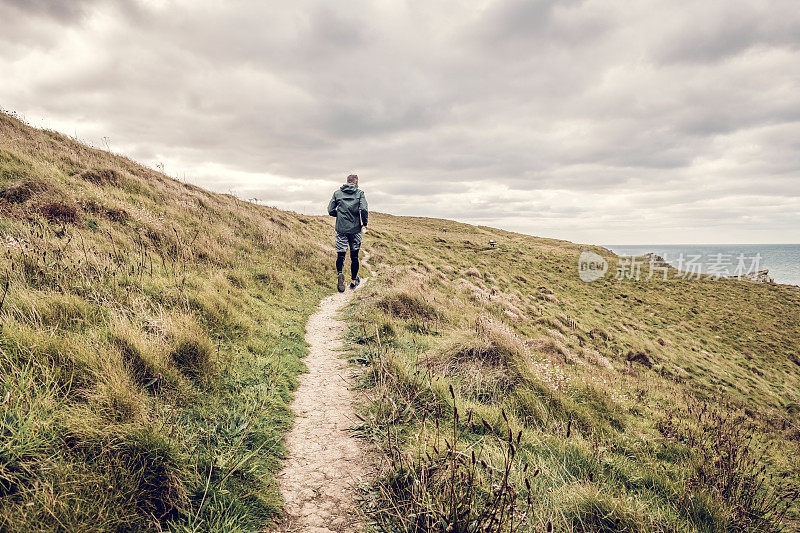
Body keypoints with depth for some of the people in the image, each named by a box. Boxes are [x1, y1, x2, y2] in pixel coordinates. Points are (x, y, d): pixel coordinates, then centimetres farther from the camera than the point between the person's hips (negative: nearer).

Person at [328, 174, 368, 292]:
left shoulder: (337, 193, 6)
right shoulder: (360, 193, 0)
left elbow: (330, 210, 3)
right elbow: (364, 209, -14)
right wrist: (365, 223, 1)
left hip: (341, 228, 1)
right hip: (355, 229, -1)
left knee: (340, 254, 3)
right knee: (354, 255, 11)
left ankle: (340, 273, -25)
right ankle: (353, 281, 22)